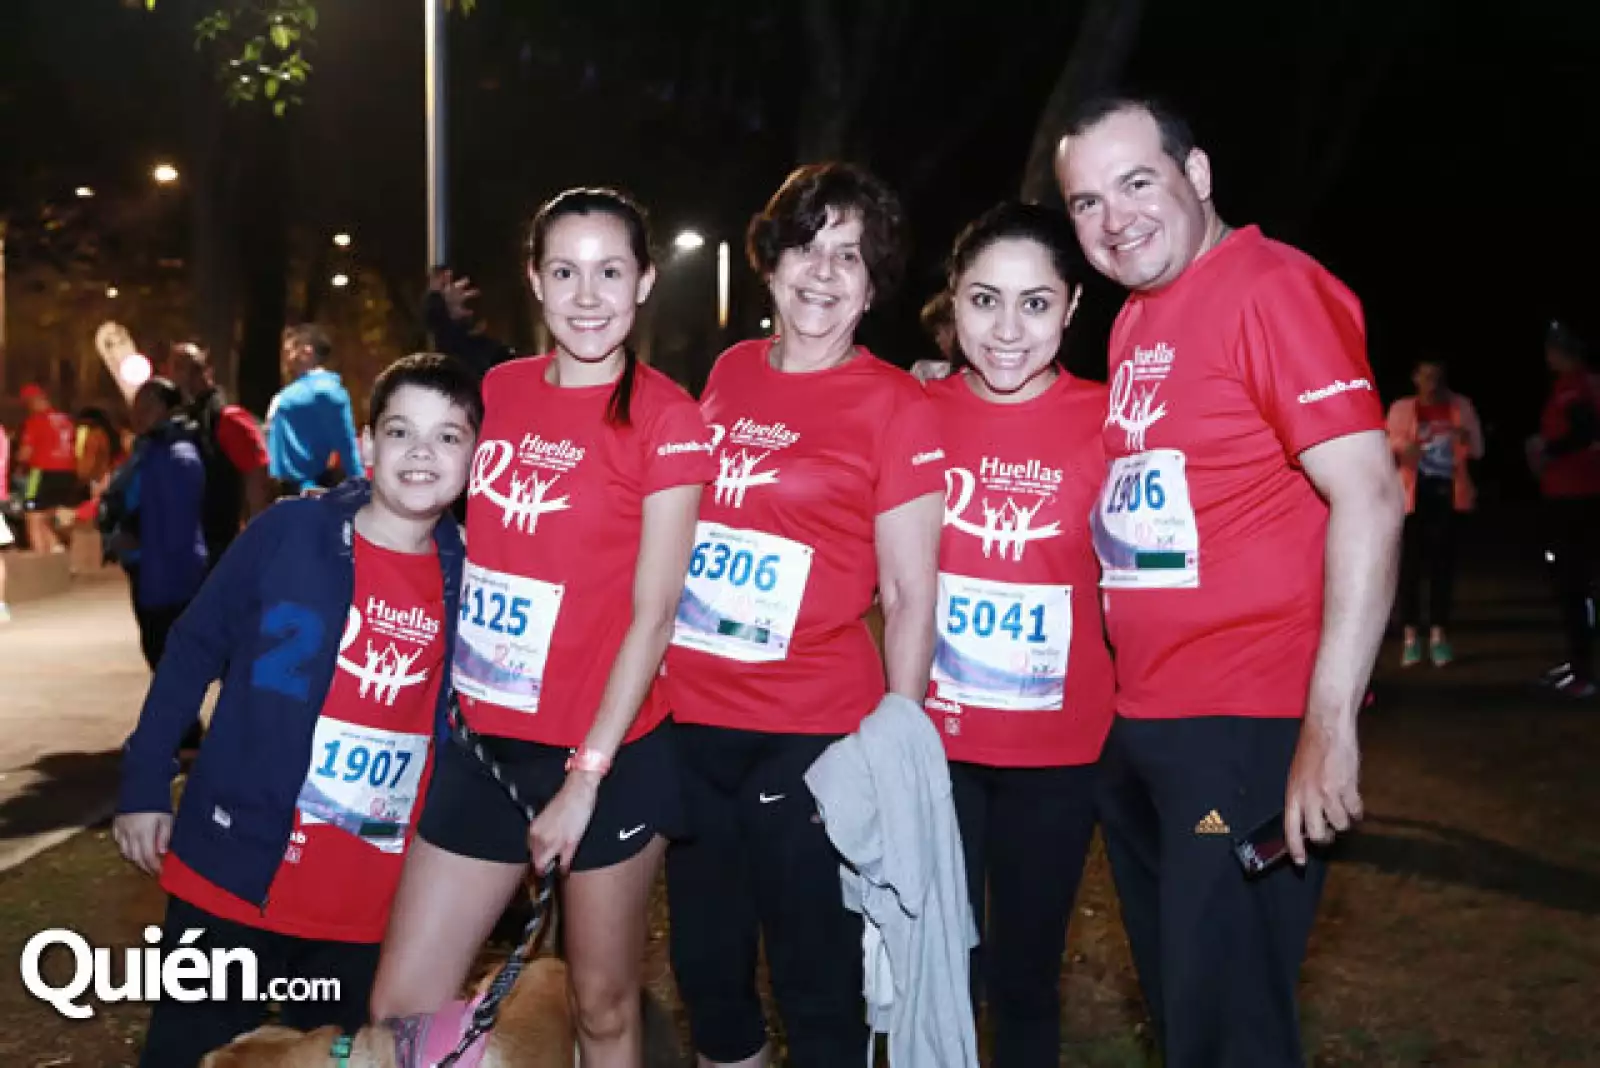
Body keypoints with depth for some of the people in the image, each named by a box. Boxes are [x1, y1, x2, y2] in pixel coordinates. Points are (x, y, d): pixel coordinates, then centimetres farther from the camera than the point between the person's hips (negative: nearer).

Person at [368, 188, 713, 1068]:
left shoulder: (665, 418, -10)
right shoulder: (493, 392, 5)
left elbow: (653, 613, -12)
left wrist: (586, 774, -14)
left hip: (608, 755, -5)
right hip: (482, 741, 5)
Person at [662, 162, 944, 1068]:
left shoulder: (896, 405, -7)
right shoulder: (729, 373, 8)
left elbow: (910, 598, -7)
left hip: (811, 733, -5)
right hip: (689, 717, 5)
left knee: (816, 978, 6)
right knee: (705, 962, 17)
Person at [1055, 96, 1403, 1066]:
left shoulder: (1273, 287, -13)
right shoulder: (1135, 322, 13)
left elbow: (1370, 498, -20)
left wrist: (1331, 723, -25)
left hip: (1247, 728, -8)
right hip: (1137, 724, 8)